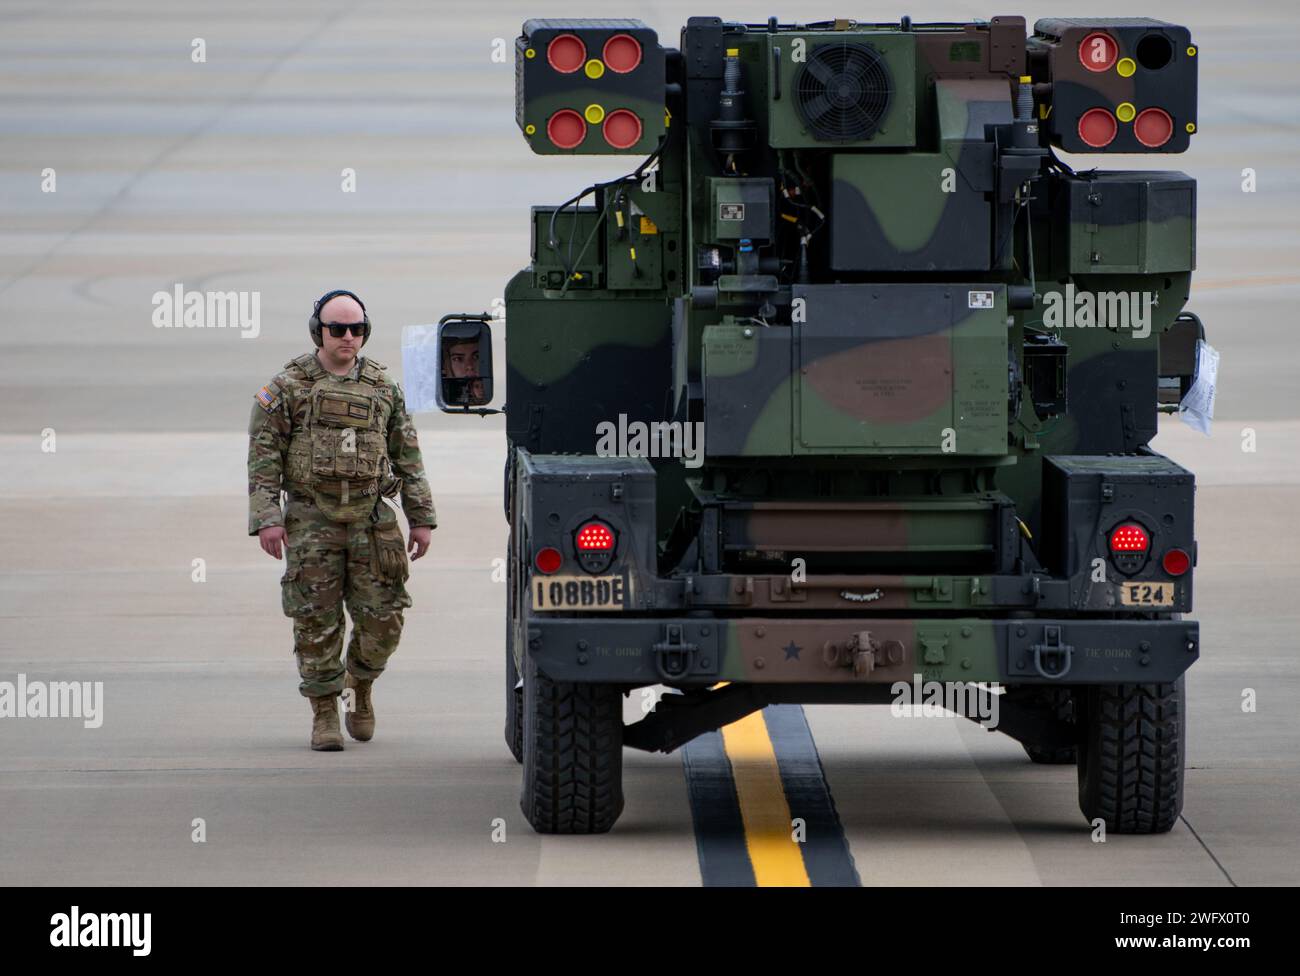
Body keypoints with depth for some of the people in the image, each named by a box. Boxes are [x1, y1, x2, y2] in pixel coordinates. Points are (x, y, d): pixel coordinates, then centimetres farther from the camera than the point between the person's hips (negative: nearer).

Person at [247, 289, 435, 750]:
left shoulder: (383, 387, 9)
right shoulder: (288, 386, 0)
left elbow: (407, 457, 12)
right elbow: (263, 456, -3)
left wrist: (421, 518, 7)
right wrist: (266, 518, -11)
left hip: (371, 519, 2)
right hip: (312, 521, -2)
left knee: (382, 619, -1)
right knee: (317, 623, -2)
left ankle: (359, 686, 25)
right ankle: (324, 714, 7)